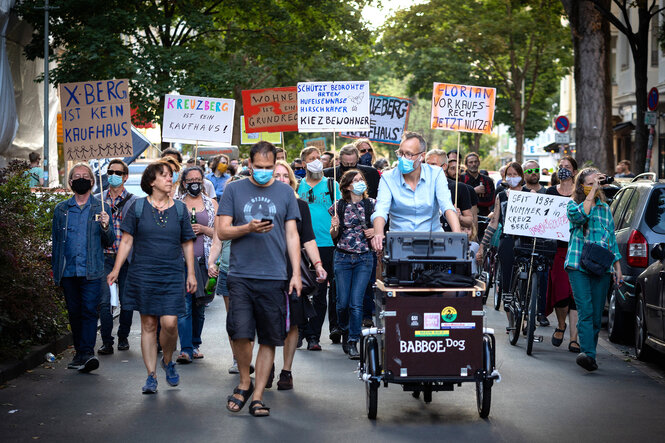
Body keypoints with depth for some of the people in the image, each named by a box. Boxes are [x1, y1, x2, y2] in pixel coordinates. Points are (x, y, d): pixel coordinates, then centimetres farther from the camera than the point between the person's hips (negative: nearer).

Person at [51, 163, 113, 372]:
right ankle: (80, 353, 16)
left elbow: (109, 243, 8)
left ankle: (87, 353, -16)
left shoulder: (101, 208, 8)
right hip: (68, 272, 3)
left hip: (91, 271, -2)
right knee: (74, 313, 7)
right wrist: (55, 269, 9)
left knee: (89, 310, -11)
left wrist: (105, 227, -13)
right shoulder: (61, 209, 13)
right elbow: (55, 241, 15)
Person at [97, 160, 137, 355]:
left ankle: (123, 337, 22)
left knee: (126, 300, 6)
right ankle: (106, 341, -2)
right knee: (104, 300, -6)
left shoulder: (133, 201, 3)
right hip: (104, 256, 1)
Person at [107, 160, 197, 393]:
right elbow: (127, 240, 4)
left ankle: (168, 361, 18)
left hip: (172, 275, 1)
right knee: (148, 324, 2)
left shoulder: (179, 208, 8)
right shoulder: (138, 207, 3)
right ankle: (151, 376, 9)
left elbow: (187, 243, 12)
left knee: (169, 323, -11)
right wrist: (116, 269, -3)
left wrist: (191, 274, 7)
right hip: (143, 274, -1)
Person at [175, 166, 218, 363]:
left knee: (199, 306, 7)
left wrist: (203, 229, -7)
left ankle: (195, 344, 21)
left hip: (204, 260, 2)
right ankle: (186, 349, -16)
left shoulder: (211, 203, 12)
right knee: (184, 305, -12)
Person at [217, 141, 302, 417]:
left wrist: (296, 273, 2)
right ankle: (244, 382, 13)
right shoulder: (234, 190, 8)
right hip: (240, 275, -1)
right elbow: (222, 231, 5)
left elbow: (292, 235, 10)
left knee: (270, 340, 1)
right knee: (240, 333, -11)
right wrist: (249, 228, -13)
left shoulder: (285, 192, 11)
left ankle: (257, 396, 11)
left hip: (274, 277, 1)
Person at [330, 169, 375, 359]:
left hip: (364, 258, -1)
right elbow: (333, 235, 9)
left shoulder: (371, 204, 3)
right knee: (342, 302, 2)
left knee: (356, 302, -8)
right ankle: (345, 333, 28)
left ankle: (353, 342, 0)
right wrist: (334, 227, -12)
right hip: (343, 257, 1)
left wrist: (375, 232, -8)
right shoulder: (339, 206, 2)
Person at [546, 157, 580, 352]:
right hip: (556, 246, 1)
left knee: (575, 292, -5)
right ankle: (560, 325, 25)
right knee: (561, 291, -5)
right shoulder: (551, 192, 12)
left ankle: (573, 338, 0)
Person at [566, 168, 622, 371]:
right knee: (585, 310, -16)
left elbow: (612, 239, 20)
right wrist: (592, 192, -19)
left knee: (597, 314, 1)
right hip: (578, 265, -4)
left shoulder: (605, 208, 17)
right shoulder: (573, 204, 6)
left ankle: (589, 354, 10)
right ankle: (588, 354, -25)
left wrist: (617, 267, 15)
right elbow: (580, 215, -20)